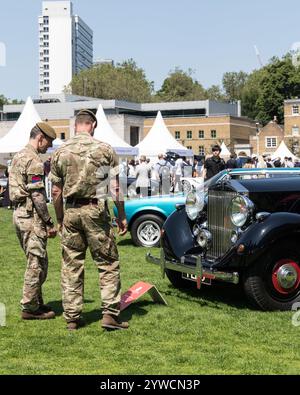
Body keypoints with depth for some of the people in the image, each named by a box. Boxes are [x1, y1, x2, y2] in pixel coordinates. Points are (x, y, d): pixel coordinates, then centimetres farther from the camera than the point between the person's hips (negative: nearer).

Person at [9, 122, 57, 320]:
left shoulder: (19, 156, 16)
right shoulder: (34, 160, -16)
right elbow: (37, 195, -20)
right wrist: (50, 223, -17)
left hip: (20, 214, 10)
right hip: (31, 216, -10)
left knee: (35, 262, 17)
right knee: (37, 263, -2)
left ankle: (36, 303, 25)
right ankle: (30, 308, 4)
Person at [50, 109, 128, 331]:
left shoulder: (60, 153, 5)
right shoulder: (104, 149, -2)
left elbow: (56, 192, 7)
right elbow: (115, 188, -4)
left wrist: (60, 220, 16)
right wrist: (122, 216, 4)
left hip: (70, 212, 3)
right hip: (95, 211, -3)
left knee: (71, 266, 9)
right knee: (108, 263, 4)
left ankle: (72, 317, 14)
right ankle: (110, 314, 0)